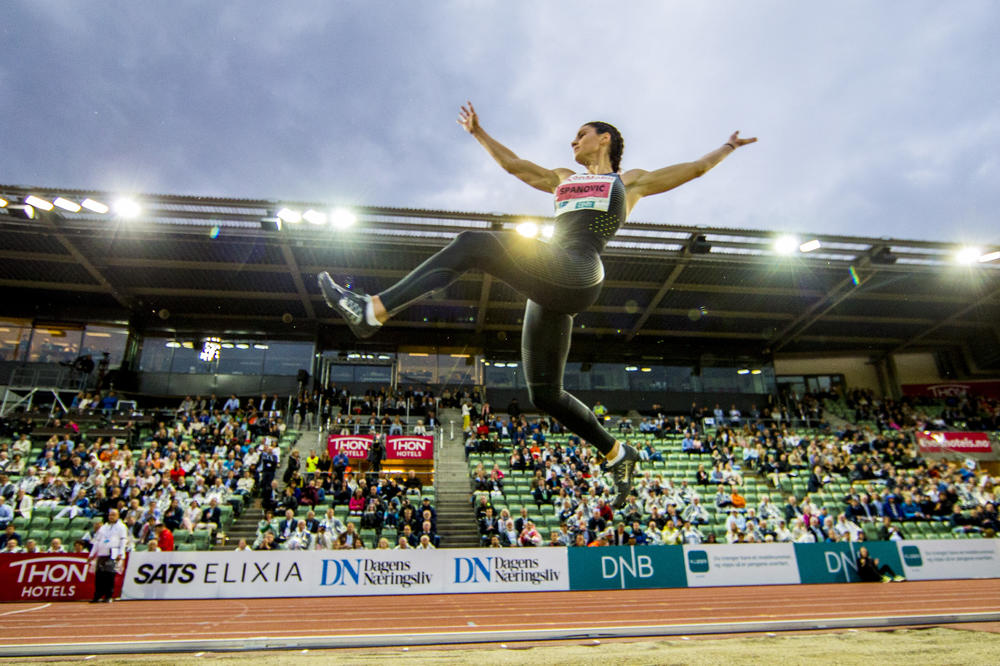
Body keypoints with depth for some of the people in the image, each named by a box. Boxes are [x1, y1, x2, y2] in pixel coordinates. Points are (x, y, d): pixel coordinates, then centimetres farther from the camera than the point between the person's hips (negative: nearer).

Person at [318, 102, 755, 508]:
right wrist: (477, 132, 44)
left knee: (472, 244, -23)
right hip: (552, 290, 7)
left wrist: (727, 147, 42)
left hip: (577, 273, -7)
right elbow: (513, 164, 40)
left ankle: (372, 311, -27)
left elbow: (694, 168, 34)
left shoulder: (630, 181, 24)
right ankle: (617, 454, 22)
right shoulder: (562, 179, 35)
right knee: (546, 394, 5)